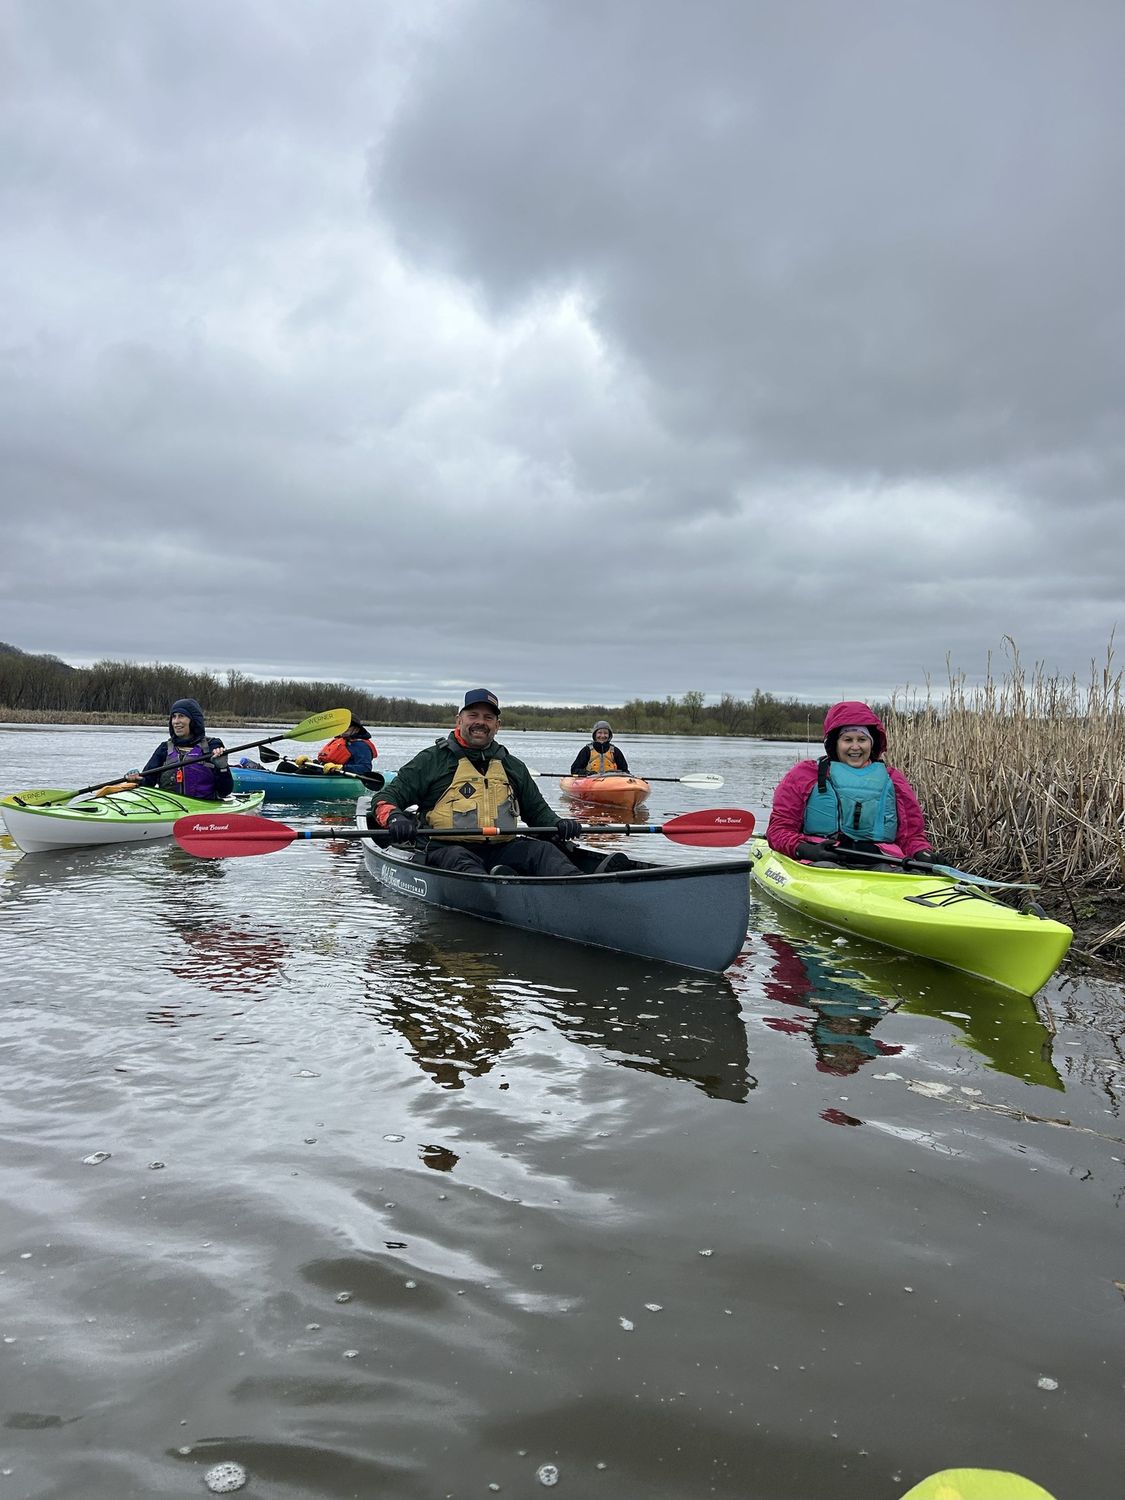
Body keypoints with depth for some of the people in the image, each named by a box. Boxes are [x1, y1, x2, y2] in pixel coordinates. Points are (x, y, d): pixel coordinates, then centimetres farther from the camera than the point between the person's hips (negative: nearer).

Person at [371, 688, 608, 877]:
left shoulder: (513, 767, 24)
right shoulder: (433, 760, 10)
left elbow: (537, 810, 30)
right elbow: (385, 799, 7)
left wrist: (558, 824, 6)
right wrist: (395, 819, -17)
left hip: (501, 850, 4)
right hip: (446, 849, -3)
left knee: (542, 850, -24)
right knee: (459, 859, -37)